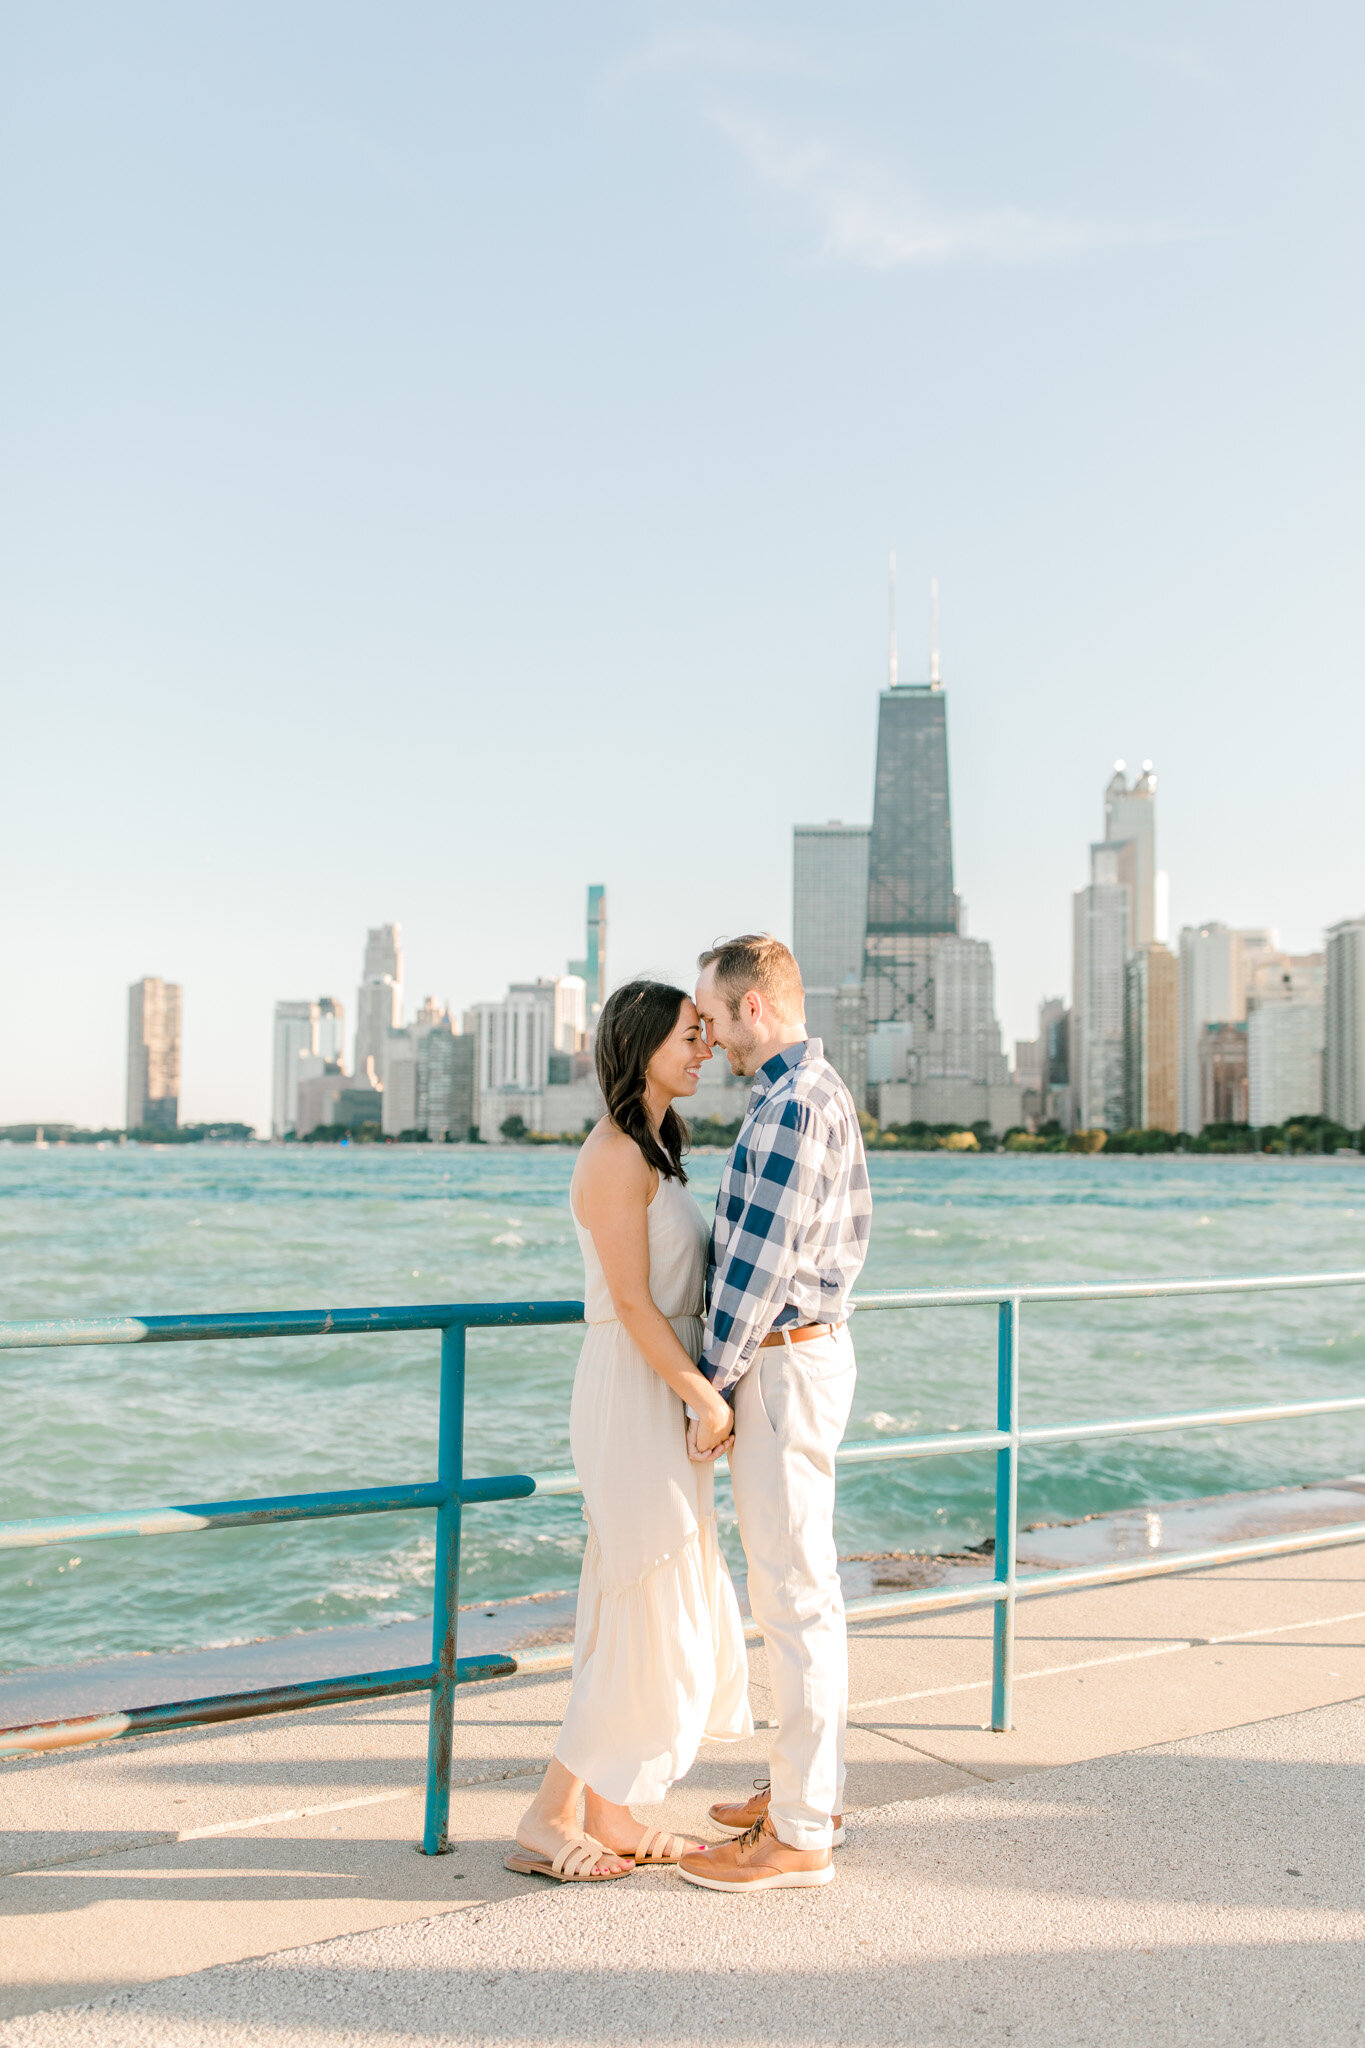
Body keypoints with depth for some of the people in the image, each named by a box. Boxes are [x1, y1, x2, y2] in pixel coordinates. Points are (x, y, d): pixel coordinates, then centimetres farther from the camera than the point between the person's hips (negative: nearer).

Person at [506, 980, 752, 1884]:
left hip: (668, 1393, 10)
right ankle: (550, 1820, 8)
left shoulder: (654, 1150, 14)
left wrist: (702, 1394, 12)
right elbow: (632, 1302, -19)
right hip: (636, 1395, -10)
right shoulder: (615, 1156, -16)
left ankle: (612, 1816, 23)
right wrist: (705, 1397, -16)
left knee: (656, 1614, 14)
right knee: (651, 1616, -3)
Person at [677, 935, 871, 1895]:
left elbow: (764, 1263, -21)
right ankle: (813, 1786, 29)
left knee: (796, 1592, -3)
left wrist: (712, 1383, -13)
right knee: (798, 1581, 17)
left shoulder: (794, 1105, -19)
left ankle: (798, 1834, 6)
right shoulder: (820, 1092, 14)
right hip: (806, 1346, 11)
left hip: (783, 1364, -11)